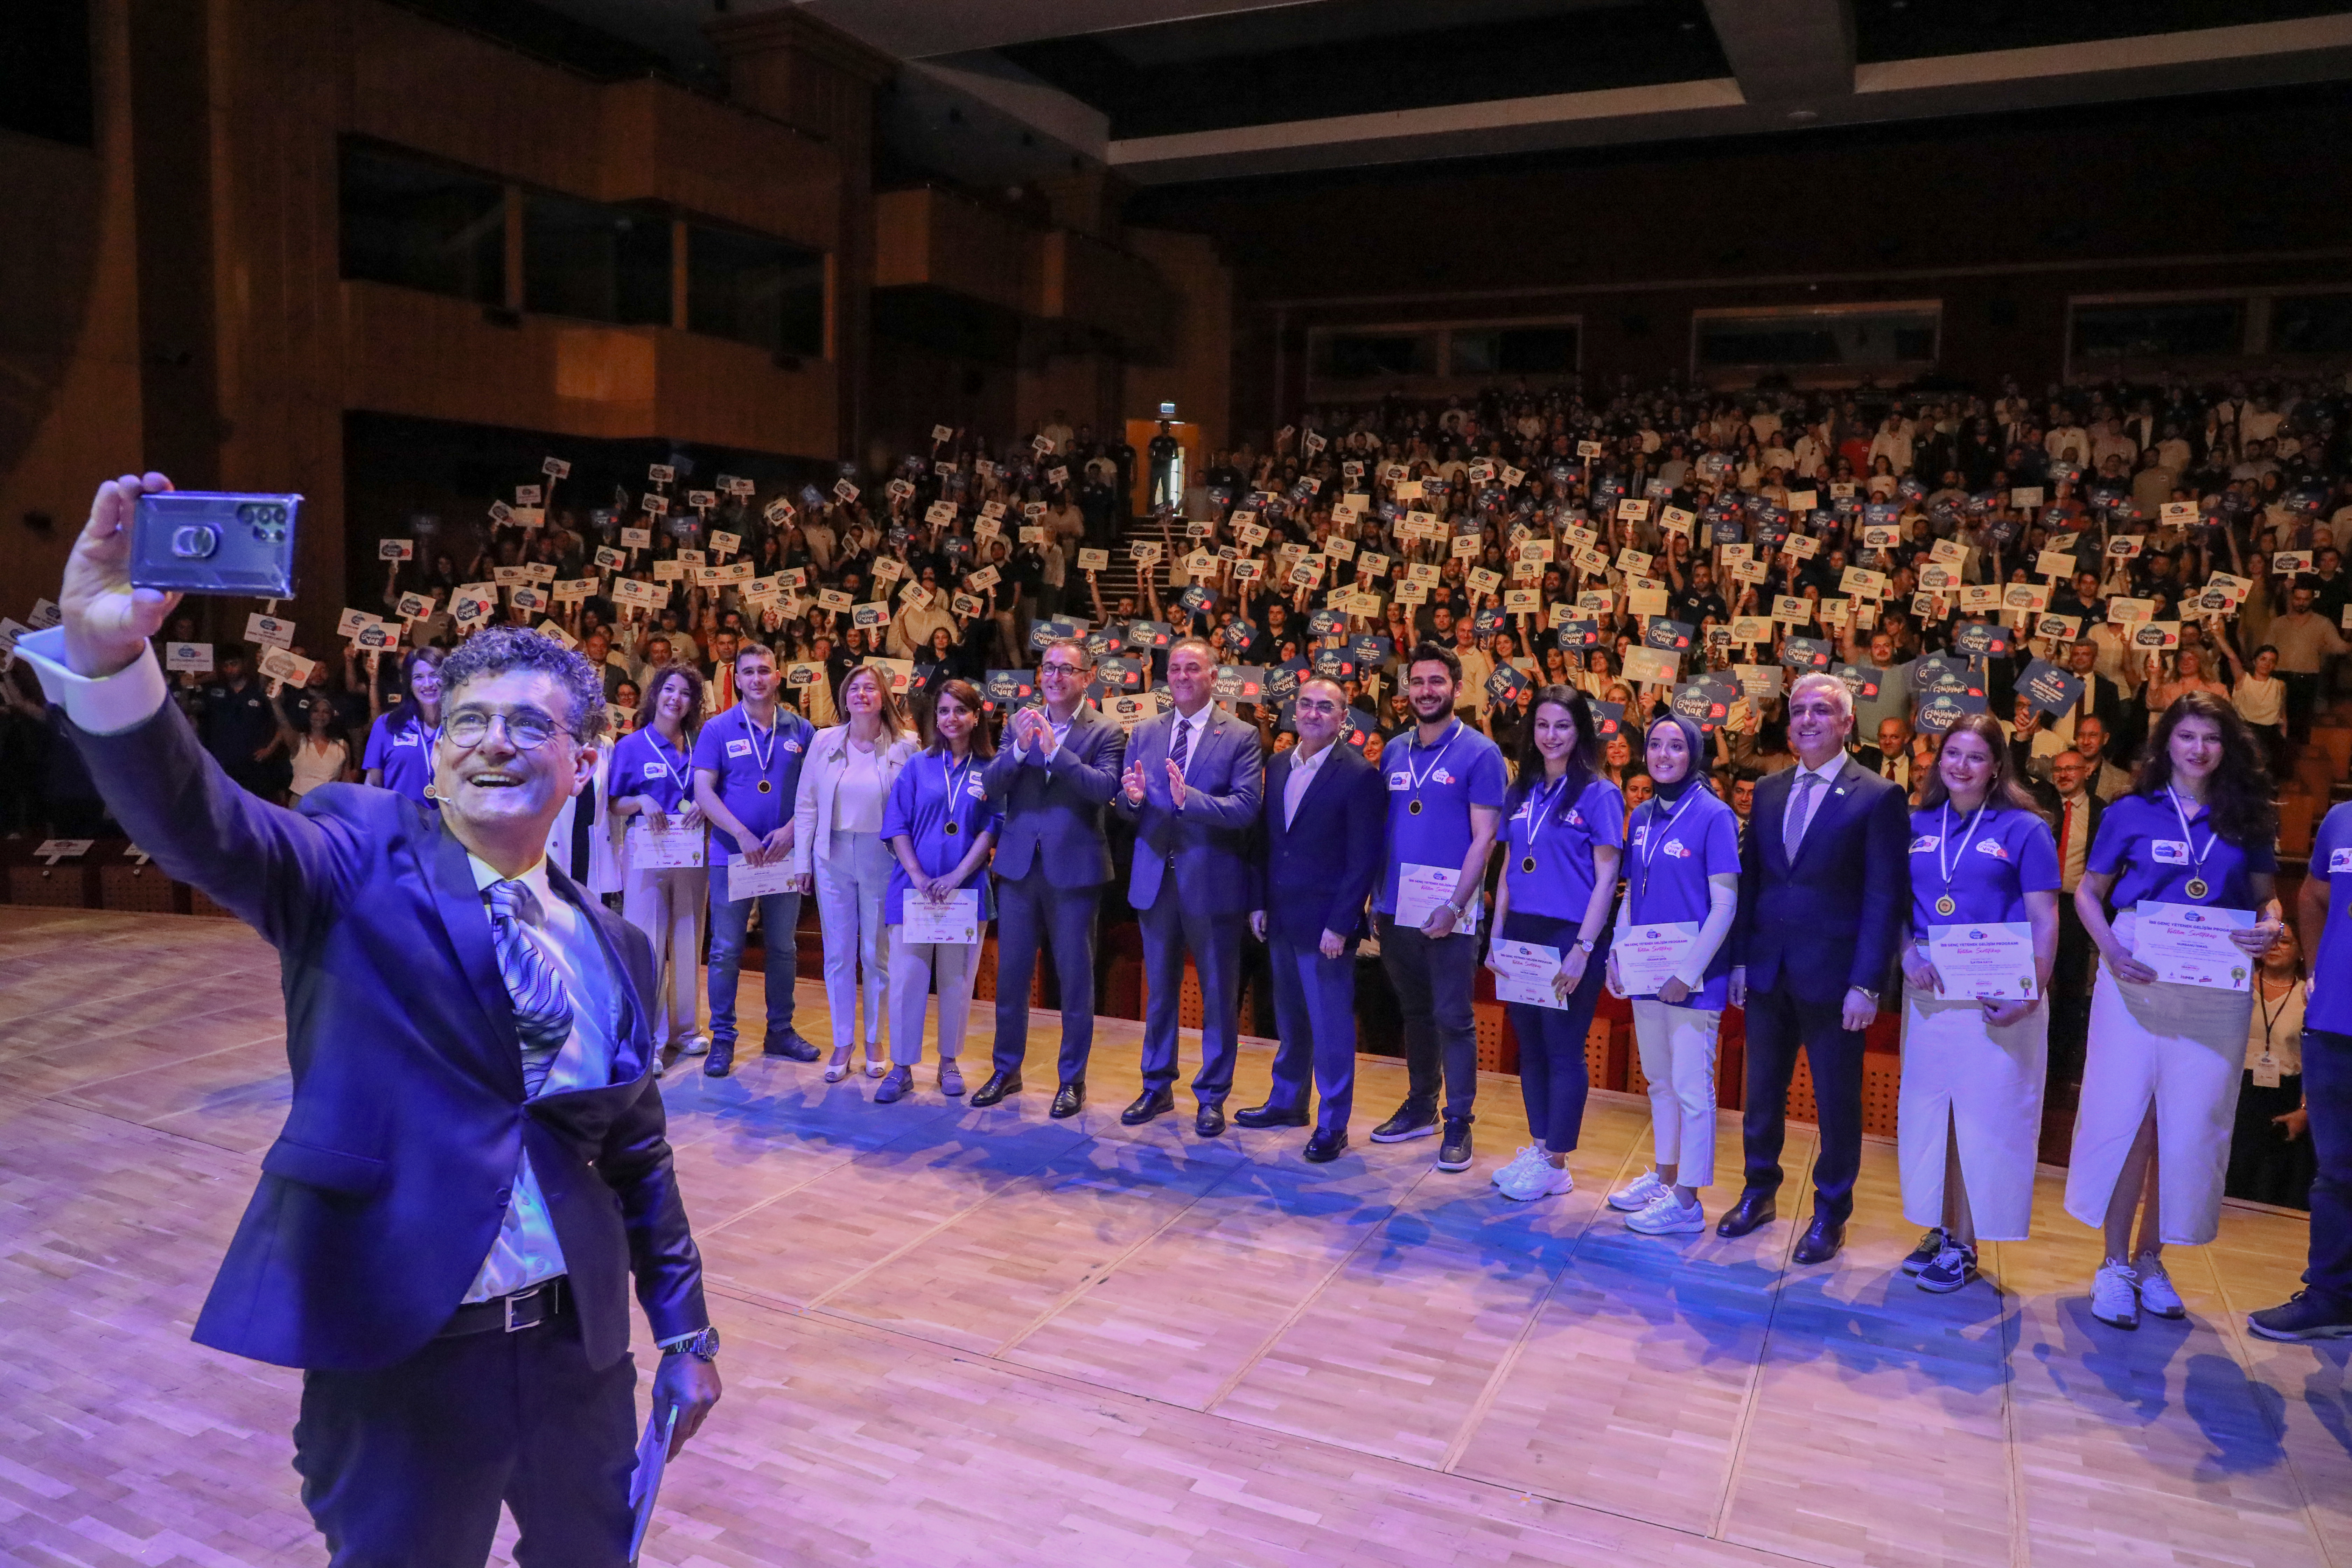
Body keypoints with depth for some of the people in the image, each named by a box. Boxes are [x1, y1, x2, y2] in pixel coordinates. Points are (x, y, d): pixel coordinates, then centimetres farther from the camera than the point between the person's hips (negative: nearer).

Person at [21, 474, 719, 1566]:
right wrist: (107, 653, -44)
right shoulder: (365, 863, -6)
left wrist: (683, 1331, 13)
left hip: (577, 1352, 4)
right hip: (396, 1353, -4)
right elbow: (202, 828, -27)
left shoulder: (609, 946, 4)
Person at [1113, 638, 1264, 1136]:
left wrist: (1188, 798, -29)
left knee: (1219, 995, 7)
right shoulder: (1144, 734, 7)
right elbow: (1125, 808, 6)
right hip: (1156, 878, 4)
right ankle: (1157, 1088, 30)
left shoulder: (1241, 737, -6)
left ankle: (1212, 1097, 21)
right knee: (1159, 990, 16)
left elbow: (1246, 808, -17)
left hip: (1213, 882, -4)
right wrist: (1133, 797, -18)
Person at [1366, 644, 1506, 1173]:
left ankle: (1458, 1123, 11)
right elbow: (1379, 828, 12)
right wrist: (1375, 896, 5)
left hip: (1448, 910, -5)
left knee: (1452, 1018, 0)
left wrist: (1454, 906, -18)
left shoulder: (1479, 753, -6)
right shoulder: (1394, 752, 10)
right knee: (1414, 1011, 16)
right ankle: (1420, 1106, 29)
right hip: (1397, 907, 5)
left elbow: (1483, 838, -11)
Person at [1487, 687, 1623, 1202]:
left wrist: (1583, 948, -15)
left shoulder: (1599, 794, -7)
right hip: (1522, 935, 5)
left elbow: (1606, 878, -9)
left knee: (1563, 1051, 1)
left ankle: (1555, 1164, 11)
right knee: (1530, 1046, 11)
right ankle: (1538, 1148, 22)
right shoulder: (1521, 793, 9)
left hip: (1569, 937, -5)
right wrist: (1498, 936, 8)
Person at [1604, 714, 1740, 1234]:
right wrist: (1617, 952, 4)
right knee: (1659, 1080, 17)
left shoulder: (1713, 815, -10)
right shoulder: (1642, 816, 9)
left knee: (1692, 1087, 0)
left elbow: (1724, 905, -12)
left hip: (1693, 977, -6)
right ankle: (1664, 1175, 31)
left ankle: (1687, 1201, 9)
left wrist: (1688, 973, -16)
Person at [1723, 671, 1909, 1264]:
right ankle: (1759, 1193, 33)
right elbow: (1751, 879, 10)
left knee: (1837, 1103, 8)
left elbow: (1884, 898, -11)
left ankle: (1830, 1214, 24)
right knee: (1762, 1092, 15)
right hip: (1767, 972, 5)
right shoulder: (1768, 791, 9)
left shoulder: (1877, 798, -7)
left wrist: (1866, 984, -15)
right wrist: (1739, 959, 5)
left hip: (1832, 977, -5)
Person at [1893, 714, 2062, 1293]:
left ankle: (1964, 1244, 11)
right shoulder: (1916, 827, 8)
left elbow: (2045, 920, -5)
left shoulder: (2023, 829, -2)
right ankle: (1939, 1228, 23)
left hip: (1997, 995, -4)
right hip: (1929, 989, 4)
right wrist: (1909, 956, -9)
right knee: (1926, 1107, 9)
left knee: (1985, 1113, 1)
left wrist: (2031, 995, -14)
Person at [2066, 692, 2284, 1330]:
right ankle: (2114, 1264, 11)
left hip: (2217, 990, 2)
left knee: (2191, 1126, 4)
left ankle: (2151, 1259, 20)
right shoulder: (2132, 813, 3)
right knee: (2125, 1116, -2)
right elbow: (2088, 892, 6)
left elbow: (2264, 897, 13)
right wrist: (2111, 947, -11)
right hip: (2138, 980, -2)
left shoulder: (2247, 821, 8)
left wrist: (2270, 926, -10)